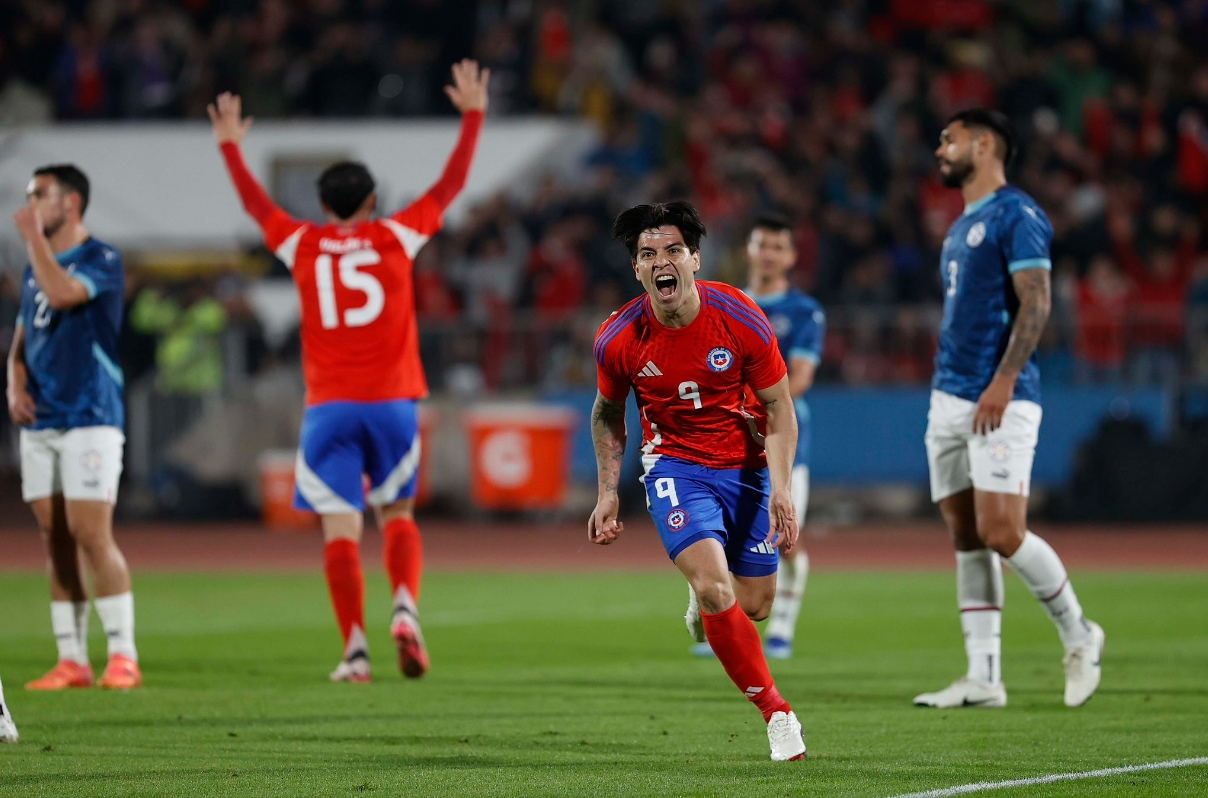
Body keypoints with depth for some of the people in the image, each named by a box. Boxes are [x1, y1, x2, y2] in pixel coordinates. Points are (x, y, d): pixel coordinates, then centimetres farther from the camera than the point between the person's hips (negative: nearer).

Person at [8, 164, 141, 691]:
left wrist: (33, 237, -15)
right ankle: (71, 661, 7)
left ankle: (122, 656, -8)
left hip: (90, 416, -7)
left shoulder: (101, 261, -5)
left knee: (91, 534, -13)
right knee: (55, 541, 5)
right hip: (39, 422, 7)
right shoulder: (35, 267, 18)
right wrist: (16, 385, 4)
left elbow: (62, 293, -25)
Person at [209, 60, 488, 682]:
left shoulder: (303, 245, 7)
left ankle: (354, 646, -13)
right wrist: (472, 116, 22)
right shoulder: (395, 236, 4)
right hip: (391, 400, 0)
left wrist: (230, 146, 39)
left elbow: (255, 203, 25)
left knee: (341, 528, -3)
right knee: (397, 515, 14)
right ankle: (405, 607, -12)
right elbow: (451, 185, 13)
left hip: (329, 407, 0)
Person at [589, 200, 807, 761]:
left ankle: (706, 598, 44)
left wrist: (780, 488, -16)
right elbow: (607, 413, 7)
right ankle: (775, 710, -9)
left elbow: (778, 407, -6)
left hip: (744, 465, 2)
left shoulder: (741, 319, -16)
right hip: (674, 466, -1)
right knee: (716, 590, -23)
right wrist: (608, 493, 2)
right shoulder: (618, 340, -14)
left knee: (754, 607, 5)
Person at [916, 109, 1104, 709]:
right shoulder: (962, 227, 21)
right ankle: (983, 678, 4)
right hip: (949, 400, 9)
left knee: (1002, 534, -14)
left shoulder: (1016, 215, -8)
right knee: (966, 538, 4)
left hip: (1001, 403, -9)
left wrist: (1002, 382, -23)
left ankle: (1078, 636, 7)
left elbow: (1035, 303, -16)